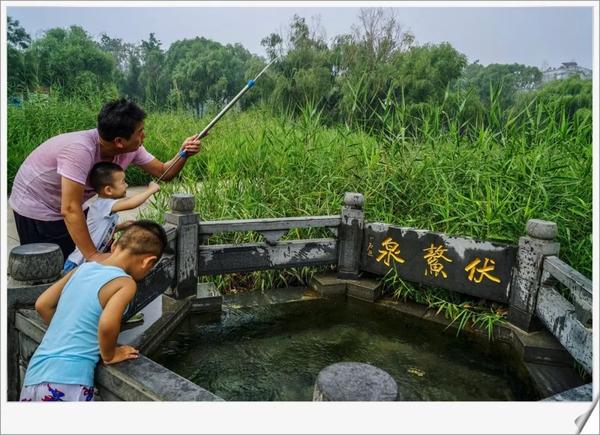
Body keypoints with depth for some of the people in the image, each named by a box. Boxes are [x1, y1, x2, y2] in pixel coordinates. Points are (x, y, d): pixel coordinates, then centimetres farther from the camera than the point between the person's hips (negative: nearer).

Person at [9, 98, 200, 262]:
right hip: (36, 207, -6)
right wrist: (93, 255, -36)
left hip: (69, 207, 7)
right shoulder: (80, 151, -39)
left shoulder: (131, 148, -17)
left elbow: (163, 172, -7)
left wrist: (183, 154, -27)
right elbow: (70, 209, -38)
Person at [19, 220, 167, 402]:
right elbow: (107, 324, -25)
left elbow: (42, 305, 13)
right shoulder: (126, 283, -11)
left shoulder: (83, 268, 9)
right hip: (67, 381, -7)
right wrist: (109, 355, -7)